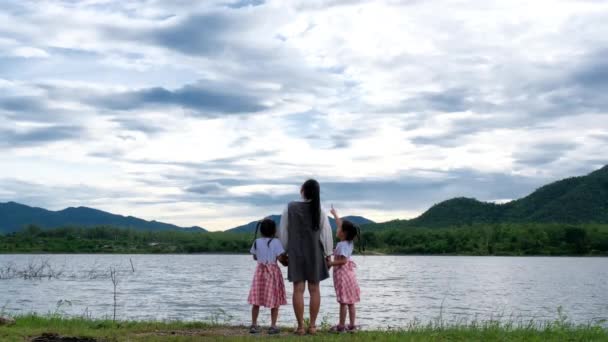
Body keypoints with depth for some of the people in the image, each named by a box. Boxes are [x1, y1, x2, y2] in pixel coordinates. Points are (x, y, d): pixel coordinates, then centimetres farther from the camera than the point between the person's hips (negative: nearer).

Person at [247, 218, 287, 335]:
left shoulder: (257, 242, 2)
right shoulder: (276, 242, -10)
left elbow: (255, 257, 10)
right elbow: (280, 257, -13)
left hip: (260, 270, 4)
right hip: (273, 271, -3)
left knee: (256, 300, 6)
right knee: (274, 300, 3)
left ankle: (254, 325, 7)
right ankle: (273, 326, 1)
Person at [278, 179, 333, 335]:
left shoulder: (290, 208, -3)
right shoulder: (319, 210, -3)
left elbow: (283, 231, 1)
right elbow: (326, 232, -3)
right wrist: (328, 254, 3)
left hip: (295, 253, 0)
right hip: (314, 253, 0)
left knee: (298, 290, 0)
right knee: (314, 289, 6)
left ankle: (300, 327, -1)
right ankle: (312, 325, 5)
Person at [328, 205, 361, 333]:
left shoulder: (342, 245, -16)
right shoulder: (348, 242, 10)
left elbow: (343, 260, -24)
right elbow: (341, 225, 23)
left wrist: (331, 263, -16)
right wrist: (335, 215, 34)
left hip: (342, 273, -9)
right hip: (349, 272, 9)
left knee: (343, 301, -6)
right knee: (350, 301, 8)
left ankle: (341, 326, -3)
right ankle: (352, 325, 10)